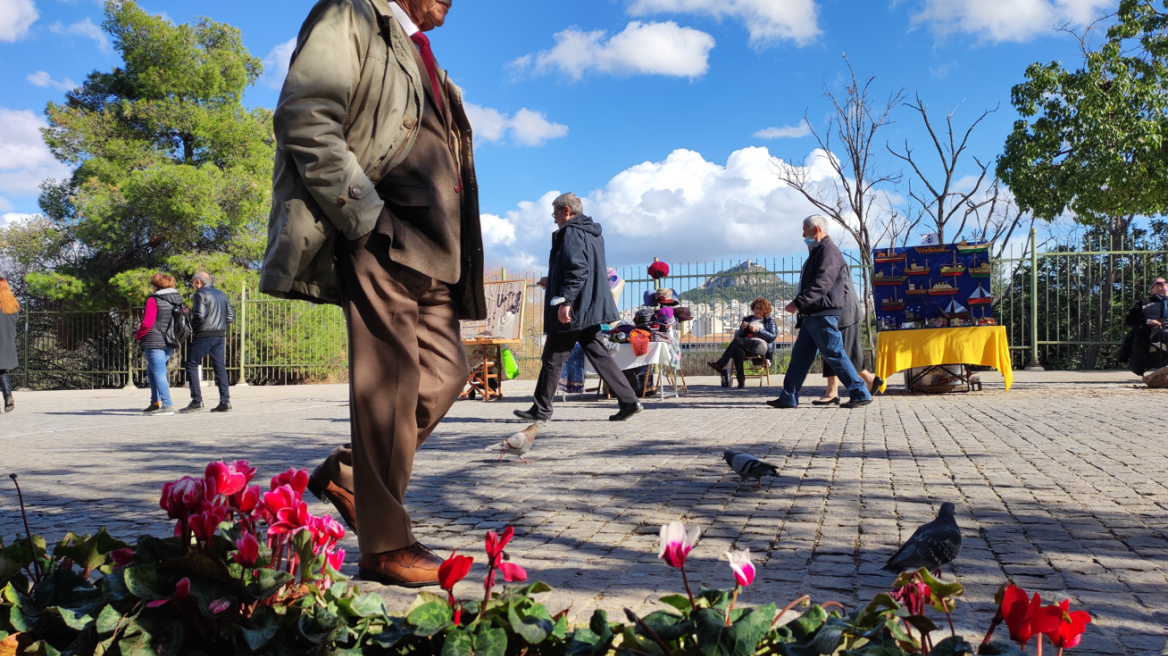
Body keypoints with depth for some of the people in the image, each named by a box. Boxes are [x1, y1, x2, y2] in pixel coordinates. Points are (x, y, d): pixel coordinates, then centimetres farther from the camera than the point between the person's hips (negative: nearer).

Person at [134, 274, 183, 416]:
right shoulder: (178, 300, 10)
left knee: (159, 373, -6)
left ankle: (167, 405, -10)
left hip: (154, 342, -8)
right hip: (170, 343, 8)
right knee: (151, 371, 21)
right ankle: (155, 402, 20)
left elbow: (147, 323, -14)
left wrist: (138, 335, 3)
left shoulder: (153, 300, -10)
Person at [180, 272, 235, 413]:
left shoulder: (201, 294, -5)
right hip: (220, 336, 7)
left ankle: (197, 401, -6)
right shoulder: (221, 295, 16)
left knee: (191, 365, 1)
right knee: (220, 368, 7)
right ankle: (225, 401, 3)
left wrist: (191, 326, -1)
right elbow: (231, 317, 14)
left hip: (204, 336, -7)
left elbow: (199, 315, -17)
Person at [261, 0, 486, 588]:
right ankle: (385, 547, 3)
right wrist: (366, 218, -17)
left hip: (431, 249, 9)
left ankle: (349, 473, 20)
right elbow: (304, 122, -13)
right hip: (381, 240, -9)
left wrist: (456, 245, 16)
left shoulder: (420, 57, 27)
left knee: (445, 374, 7)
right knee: (390, 383, -7)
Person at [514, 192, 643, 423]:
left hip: (573, 310, -9)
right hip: (591, 308, 10)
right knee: (599, 356, 9)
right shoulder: (593, 233, 19)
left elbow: (578, 269, -23)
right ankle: (629, 401, 3)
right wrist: (553, 282, 32)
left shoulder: (571, 233, -11)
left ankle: (541, 410, 9)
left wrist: (565, 299, -27)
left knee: (552, 359, 0)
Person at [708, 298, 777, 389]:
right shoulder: (747, 319, 28)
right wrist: (742, 328, 1)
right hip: (747, 346, 3)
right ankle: (741, 381, -40)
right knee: (738, 350, -37)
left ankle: (720, 364, -30)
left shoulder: (769, 320, 18)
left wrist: (757, 330, -7)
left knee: (737, 340, -30)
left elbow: (773, 336, 3)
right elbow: (737, 335, 23)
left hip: (761, 346, -3)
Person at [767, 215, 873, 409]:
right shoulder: (818, 251, 21)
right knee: (800, 355, 8)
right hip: (812, 315, 11)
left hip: (823, 315, -11)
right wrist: (801, 305, 19)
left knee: (835, 355, -7)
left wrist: (798, 302, -30)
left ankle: (861, 394, 0)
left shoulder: (828, 250, -12)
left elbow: (822, 284, -25)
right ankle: (788, 398, 11)